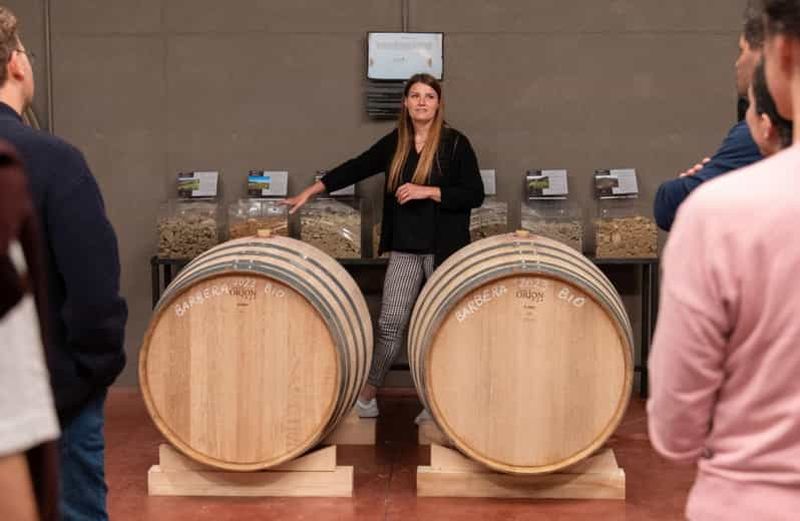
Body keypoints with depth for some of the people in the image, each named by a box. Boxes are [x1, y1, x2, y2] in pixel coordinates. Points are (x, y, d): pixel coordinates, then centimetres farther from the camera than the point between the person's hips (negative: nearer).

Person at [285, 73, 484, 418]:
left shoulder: (455, 143, -5)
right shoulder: (395, 142, 7)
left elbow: (475, 195, -8)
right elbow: (357, 167, 13)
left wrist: (428, 191, -17)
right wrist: (312, 191, 11)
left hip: (443, 250, -3)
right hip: (404, 248, 3)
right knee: (390, 324, 1)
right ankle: (367, 396, 15)